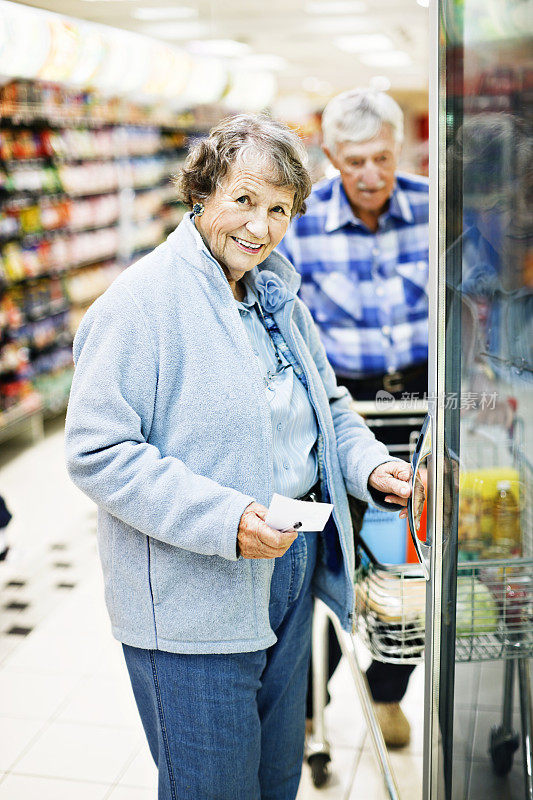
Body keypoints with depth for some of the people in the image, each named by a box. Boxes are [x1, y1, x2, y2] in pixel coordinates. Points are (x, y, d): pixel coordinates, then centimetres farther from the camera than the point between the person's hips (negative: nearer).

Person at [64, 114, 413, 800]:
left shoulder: (278, 292, 8)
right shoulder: (142, 300, -17)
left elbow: (327, 403, 19)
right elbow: (97, 454, -22)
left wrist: (368, 464, -2)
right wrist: (223, 520, -29)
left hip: (289, 575, 8)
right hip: (193, 603, -7)